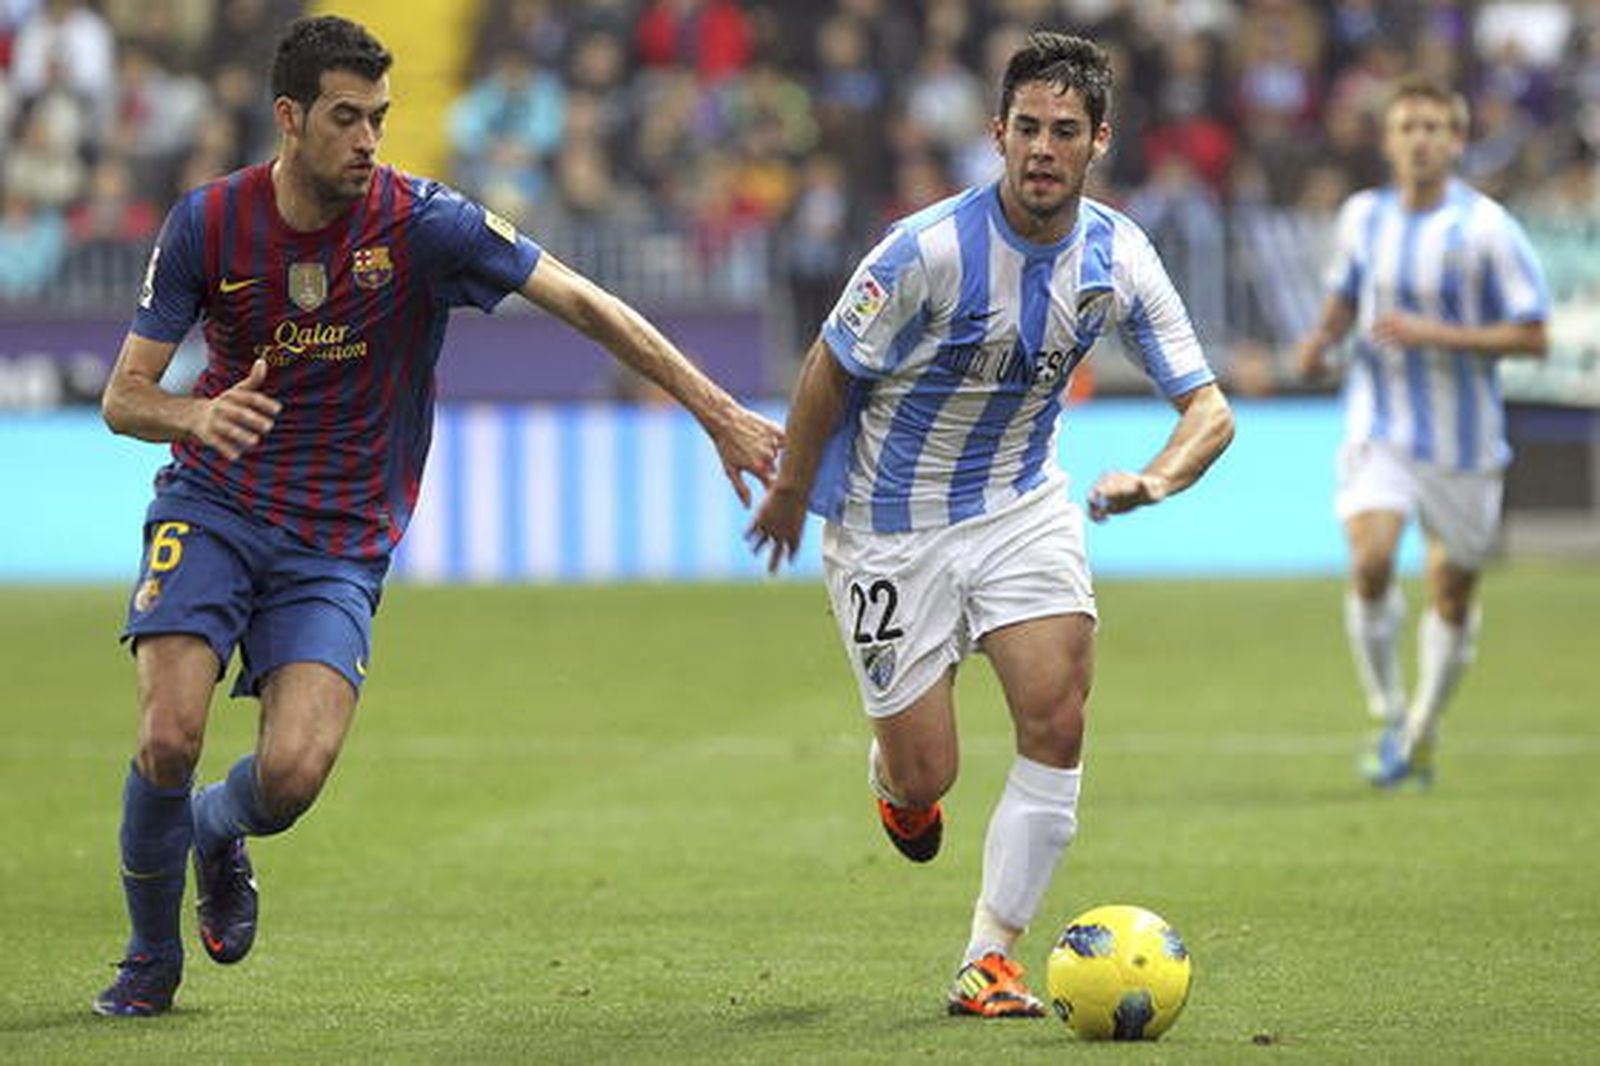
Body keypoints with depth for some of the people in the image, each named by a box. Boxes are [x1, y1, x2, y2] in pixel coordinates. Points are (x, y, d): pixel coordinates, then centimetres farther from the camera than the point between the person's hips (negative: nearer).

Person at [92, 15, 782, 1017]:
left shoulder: (421, 221, -12)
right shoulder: (208, 223, -7)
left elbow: (583, 303, -12)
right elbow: (124, 397, -3)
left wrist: (716, 410, -17)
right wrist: (197, 415, -27)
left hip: (340, 541, -1)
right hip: (214, 508, 1)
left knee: (293, 774, -18)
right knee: (170, 738, -18)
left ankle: (221, 831, 22)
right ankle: (151, 954, 10)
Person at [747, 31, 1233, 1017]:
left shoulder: (1118, 258, -10)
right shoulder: (931, 249, -24)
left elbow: (1209, 407, -8)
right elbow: (831, 370, -9)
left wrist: (1155, 479, -29)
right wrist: (790, 493, 3)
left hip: (1024, 505, 3)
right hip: (892, 524, -3)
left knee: (1058, 721, -15)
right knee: (925, 779, -1)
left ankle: (992, 957, -2)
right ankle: (891, 771, 39)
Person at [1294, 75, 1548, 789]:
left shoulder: (1485, 227, -11)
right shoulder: (1363, 216, 2)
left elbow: (1531, 335, -12)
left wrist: (1433, 334, -21)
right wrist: (1322, 339, -1)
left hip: (1463, 439, -1)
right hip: (1379, 428, 1)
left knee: (1453, 594, 9)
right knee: (1370, 561, -21)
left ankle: (1422, 732, 31)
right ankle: (1389, 719, -4)